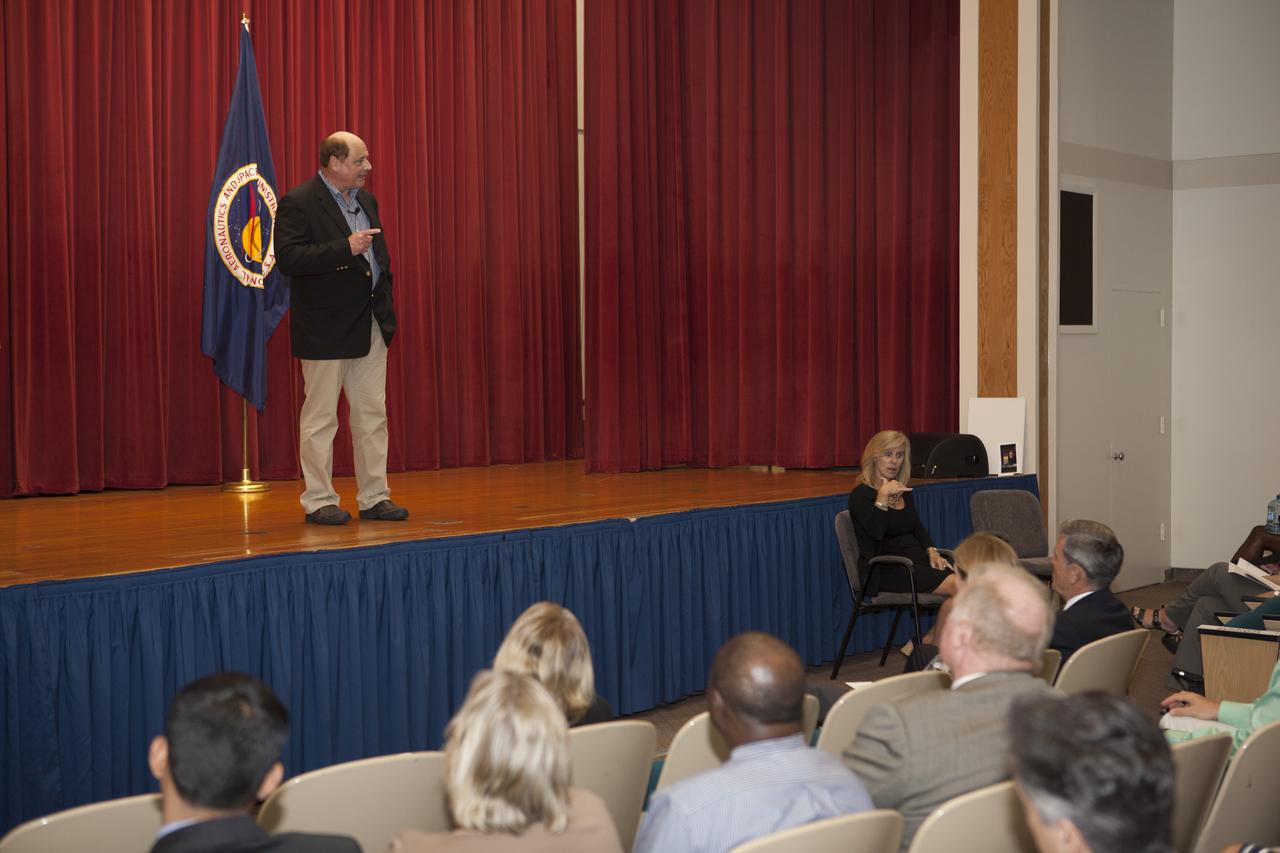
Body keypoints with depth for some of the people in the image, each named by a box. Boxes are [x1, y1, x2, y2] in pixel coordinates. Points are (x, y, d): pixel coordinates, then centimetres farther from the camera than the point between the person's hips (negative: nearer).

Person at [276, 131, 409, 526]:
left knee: (373, 414, 9)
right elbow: (288, 258, -21)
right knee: (320, 418, 2)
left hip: (370, 326, 7)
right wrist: (345, 248, -25)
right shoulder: (298, 203, -11)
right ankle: (318, 501, 10)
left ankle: (374, 497, 16)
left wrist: (386, 306, 13)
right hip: (326, 328, -7)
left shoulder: (366, 200, 13)